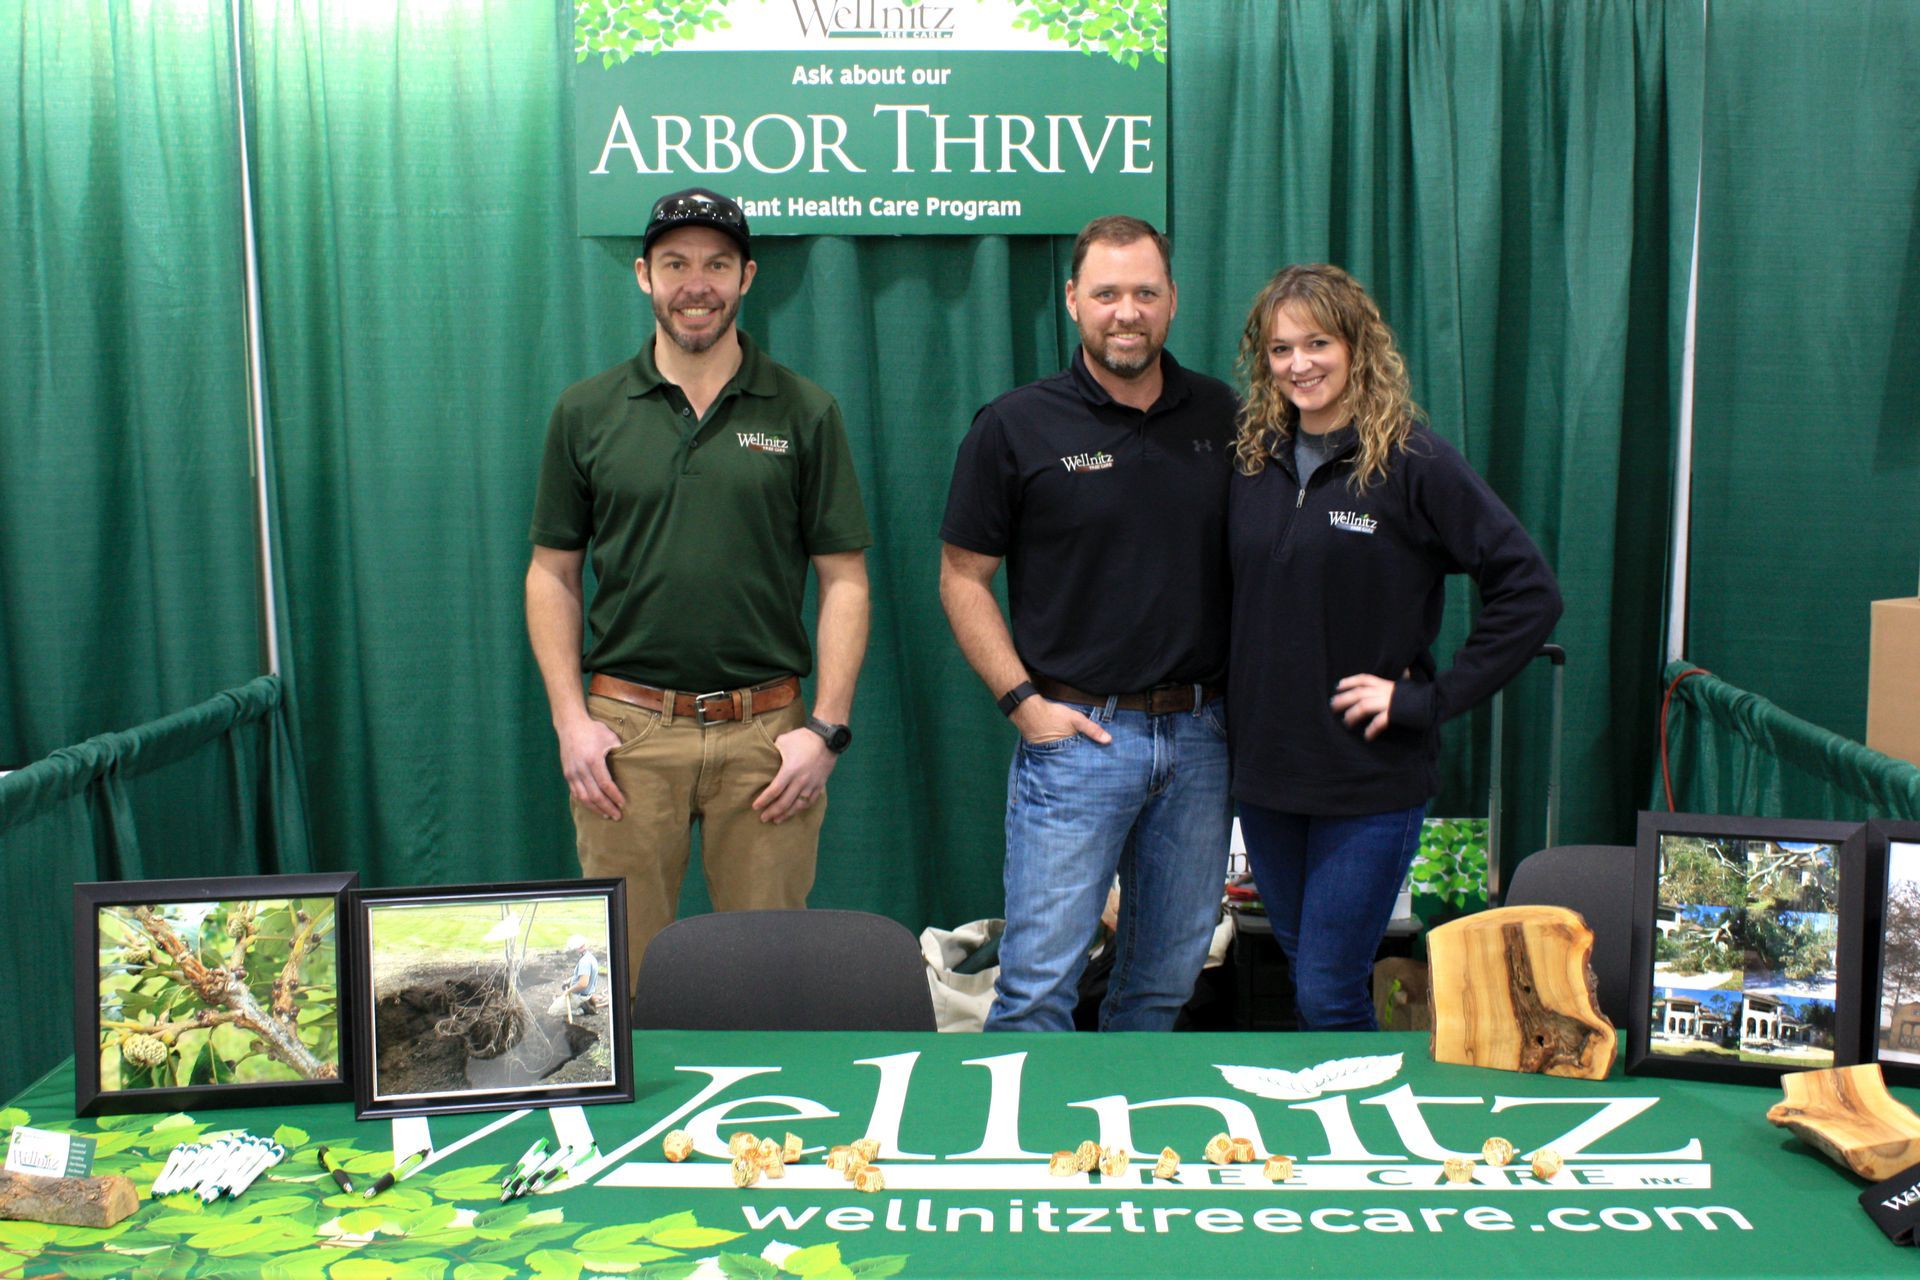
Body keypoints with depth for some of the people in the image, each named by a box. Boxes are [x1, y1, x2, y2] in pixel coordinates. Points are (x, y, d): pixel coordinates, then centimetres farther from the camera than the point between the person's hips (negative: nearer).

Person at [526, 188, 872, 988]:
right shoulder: (587, 413, 6)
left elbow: (843, 581, 2)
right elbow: (551, 573, 9)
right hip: (628, 731, 1)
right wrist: (569, 719, -1)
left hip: (765, 732, 0)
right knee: (621, 966, 8)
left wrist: (827, 728, -6)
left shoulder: (804, 413, 3)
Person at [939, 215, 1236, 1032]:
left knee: (1170, 976, 15)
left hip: (1200, 734, 4)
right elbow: (962, 577, 0)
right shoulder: (1016, 427, -3)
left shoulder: (1222, 416, 7)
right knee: (1038, 983, -2)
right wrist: (1022, 700, -9)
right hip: (1074, 735, -3)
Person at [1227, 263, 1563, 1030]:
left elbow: (1529, 591, -13)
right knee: (1305, 976, 18)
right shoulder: (1253, 458, 5)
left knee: (1329, 1000, -3)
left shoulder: (1411, 461, -11)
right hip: (1266, 771, 5)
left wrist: (1428, 699, -14)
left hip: (1370, 780, -5)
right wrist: (1237, 705, 6)